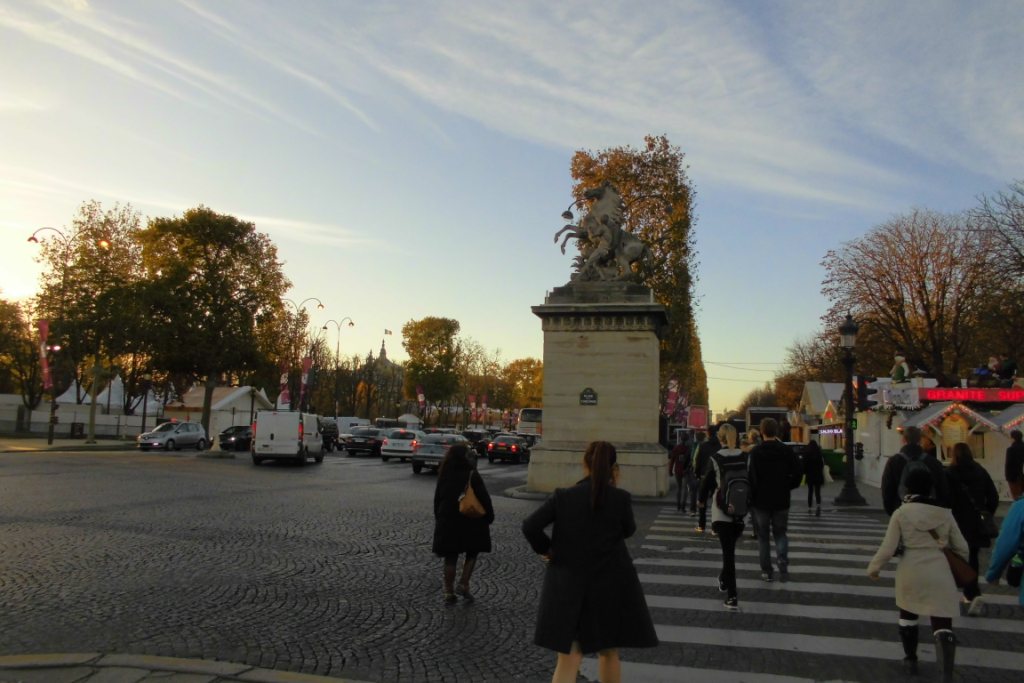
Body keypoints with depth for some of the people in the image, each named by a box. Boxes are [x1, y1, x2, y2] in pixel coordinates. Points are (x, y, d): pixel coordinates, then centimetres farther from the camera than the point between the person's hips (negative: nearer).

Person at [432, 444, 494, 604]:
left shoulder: (444, 476, 1)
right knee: (472, 554, 16)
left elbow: (437, 499, 9)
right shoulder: (472, 475, -13)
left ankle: (449, 592, 14)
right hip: (470, 522, -3)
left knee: (450, 558, 10)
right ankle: (463, 584, 4)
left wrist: (439, 519, 20)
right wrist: (489, 517, -1)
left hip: (447, 523, 4)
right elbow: (484, 498, -12)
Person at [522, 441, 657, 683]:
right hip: (611, 585, 0)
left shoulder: (563, 496, -8)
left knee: (568, 658, 5)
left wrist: (546, 549, 4)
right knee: (608, 652, 20)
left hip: (569, 585, 0)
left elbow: (530, 526, -13)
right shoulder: (621, 498, -10)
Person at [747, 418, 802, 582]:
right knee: (780, 533, 16)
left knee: (763, 536, 10)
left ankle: (767, 571, 10)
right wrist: (786, 487, 12)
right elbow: (797, 474, -3)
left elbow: (752, 477, -15)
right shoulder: (787, 450, -3)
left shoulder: (755, 452, -11)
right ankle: (783, 561, -7)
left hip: (760, 500, -2)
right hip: (781, 500, 2)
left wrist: (752, 496, -1)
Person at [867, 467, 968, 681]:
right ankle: (947, 673, -15)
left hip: (911, 572, -1)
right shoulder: (944, 513, 3)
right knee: (942, 625, 1)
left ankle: (911, 660, 34)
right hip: (940, 573, 1)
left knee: (908, 615, 23)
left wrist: (873, 567, 10)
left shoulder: (901, 513, -5)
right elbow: (961, 548, 9)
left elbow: (888, 548, -6)